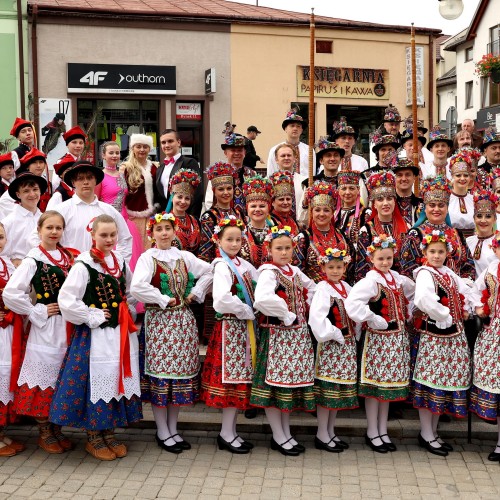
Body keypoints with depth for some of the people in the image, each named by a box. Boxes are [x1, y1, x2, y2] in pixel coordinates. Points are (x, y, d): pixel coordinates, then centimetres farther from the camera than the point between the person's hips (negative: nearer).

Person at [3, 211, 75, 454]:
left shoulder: (69, 257, 8)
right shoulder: (33, 260, -8)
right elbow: (10, 293, -17)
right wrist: (38, 312, -12)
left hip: (69, 327, 5)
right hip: (47, 328, -5)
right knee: (45, 377, 3)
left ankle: (57, 429, 25)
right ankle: (44, 433, 18)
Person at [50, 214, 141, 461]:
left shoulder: (121, 263, 8)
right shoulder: (84, 265, -13)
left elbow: (131, 293, 23)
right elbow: (66, 300, -20)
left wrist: (129, 313, 7)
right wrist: (92, 317, -14)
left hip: (122, 333, 6)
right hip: (95, 336, -6)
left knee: (118, 380, 11)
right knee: (96, 380, 0)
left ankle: (109, 433, 26)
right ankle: (93, 438, 17)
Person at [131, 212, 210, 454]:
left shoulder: (185, 257, 9)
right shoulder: (148, 258, -6)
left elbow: (209, 271, 17)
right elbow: (137, 288, -21)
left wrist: (196, 293, 5)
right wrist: (165, 300, -15)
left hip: (183, 320, 5)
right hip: (158, 321, -5)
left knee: (181, 372, 7)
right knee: (160, 373, -1)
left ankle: (172, 429, 20)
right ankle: (162, 432, 12)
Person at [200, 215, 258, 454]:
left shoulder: (244, 265, 11)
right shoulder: (222, 266, -13)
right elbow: (223, 299, -27)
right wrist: (247, 311, -15)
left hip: (245, 327, 8)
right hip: (230, 327, -8)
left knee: (241, 378, 11)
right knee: (232, 379, -3)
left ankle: (231, 431, 20)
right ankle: (226, 434, 7)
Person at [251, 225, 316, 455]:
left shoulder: (295, 271, 10)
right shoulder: (269, 272, -14)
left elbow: (311, 287, 29)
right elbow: (263, 299, -34)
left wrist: (307, 307, 11)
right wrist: (287, 315, -22)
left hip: (298, 334, 8)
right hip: (277, 334, -8)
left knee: (292, 381, 12)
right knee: (276, 382, 0)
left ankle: (286, 432, 24)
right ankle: (278, 437, 12)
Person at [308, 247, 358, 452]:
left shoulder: (347, 288, 10)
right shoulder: (323, 289, -11)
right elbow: (317, 318, -22)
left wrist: (355, 334, 5)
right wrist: (335, 335, -16)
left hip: (347, 345, 7)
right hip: (331, 345, -7)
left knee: (340, 389, 12)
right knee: (327, 389, -2)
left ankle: (331, 431, 22)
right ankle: (322, 435, 7)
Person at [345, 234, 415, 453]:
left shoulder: (399, 279, 6)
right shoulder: (371, 281, -15)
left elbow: (414, 294, 26)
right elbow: (352, 303, -30)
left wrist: (408, 314, 11)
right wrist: (375, 321, -23)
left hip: (398, 338, 7)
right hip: (378, 338, -7)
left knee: (389, 384, 13)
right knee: (374, 386, 2)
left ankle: (383, 431, 25)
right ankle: (372, 433, 15)